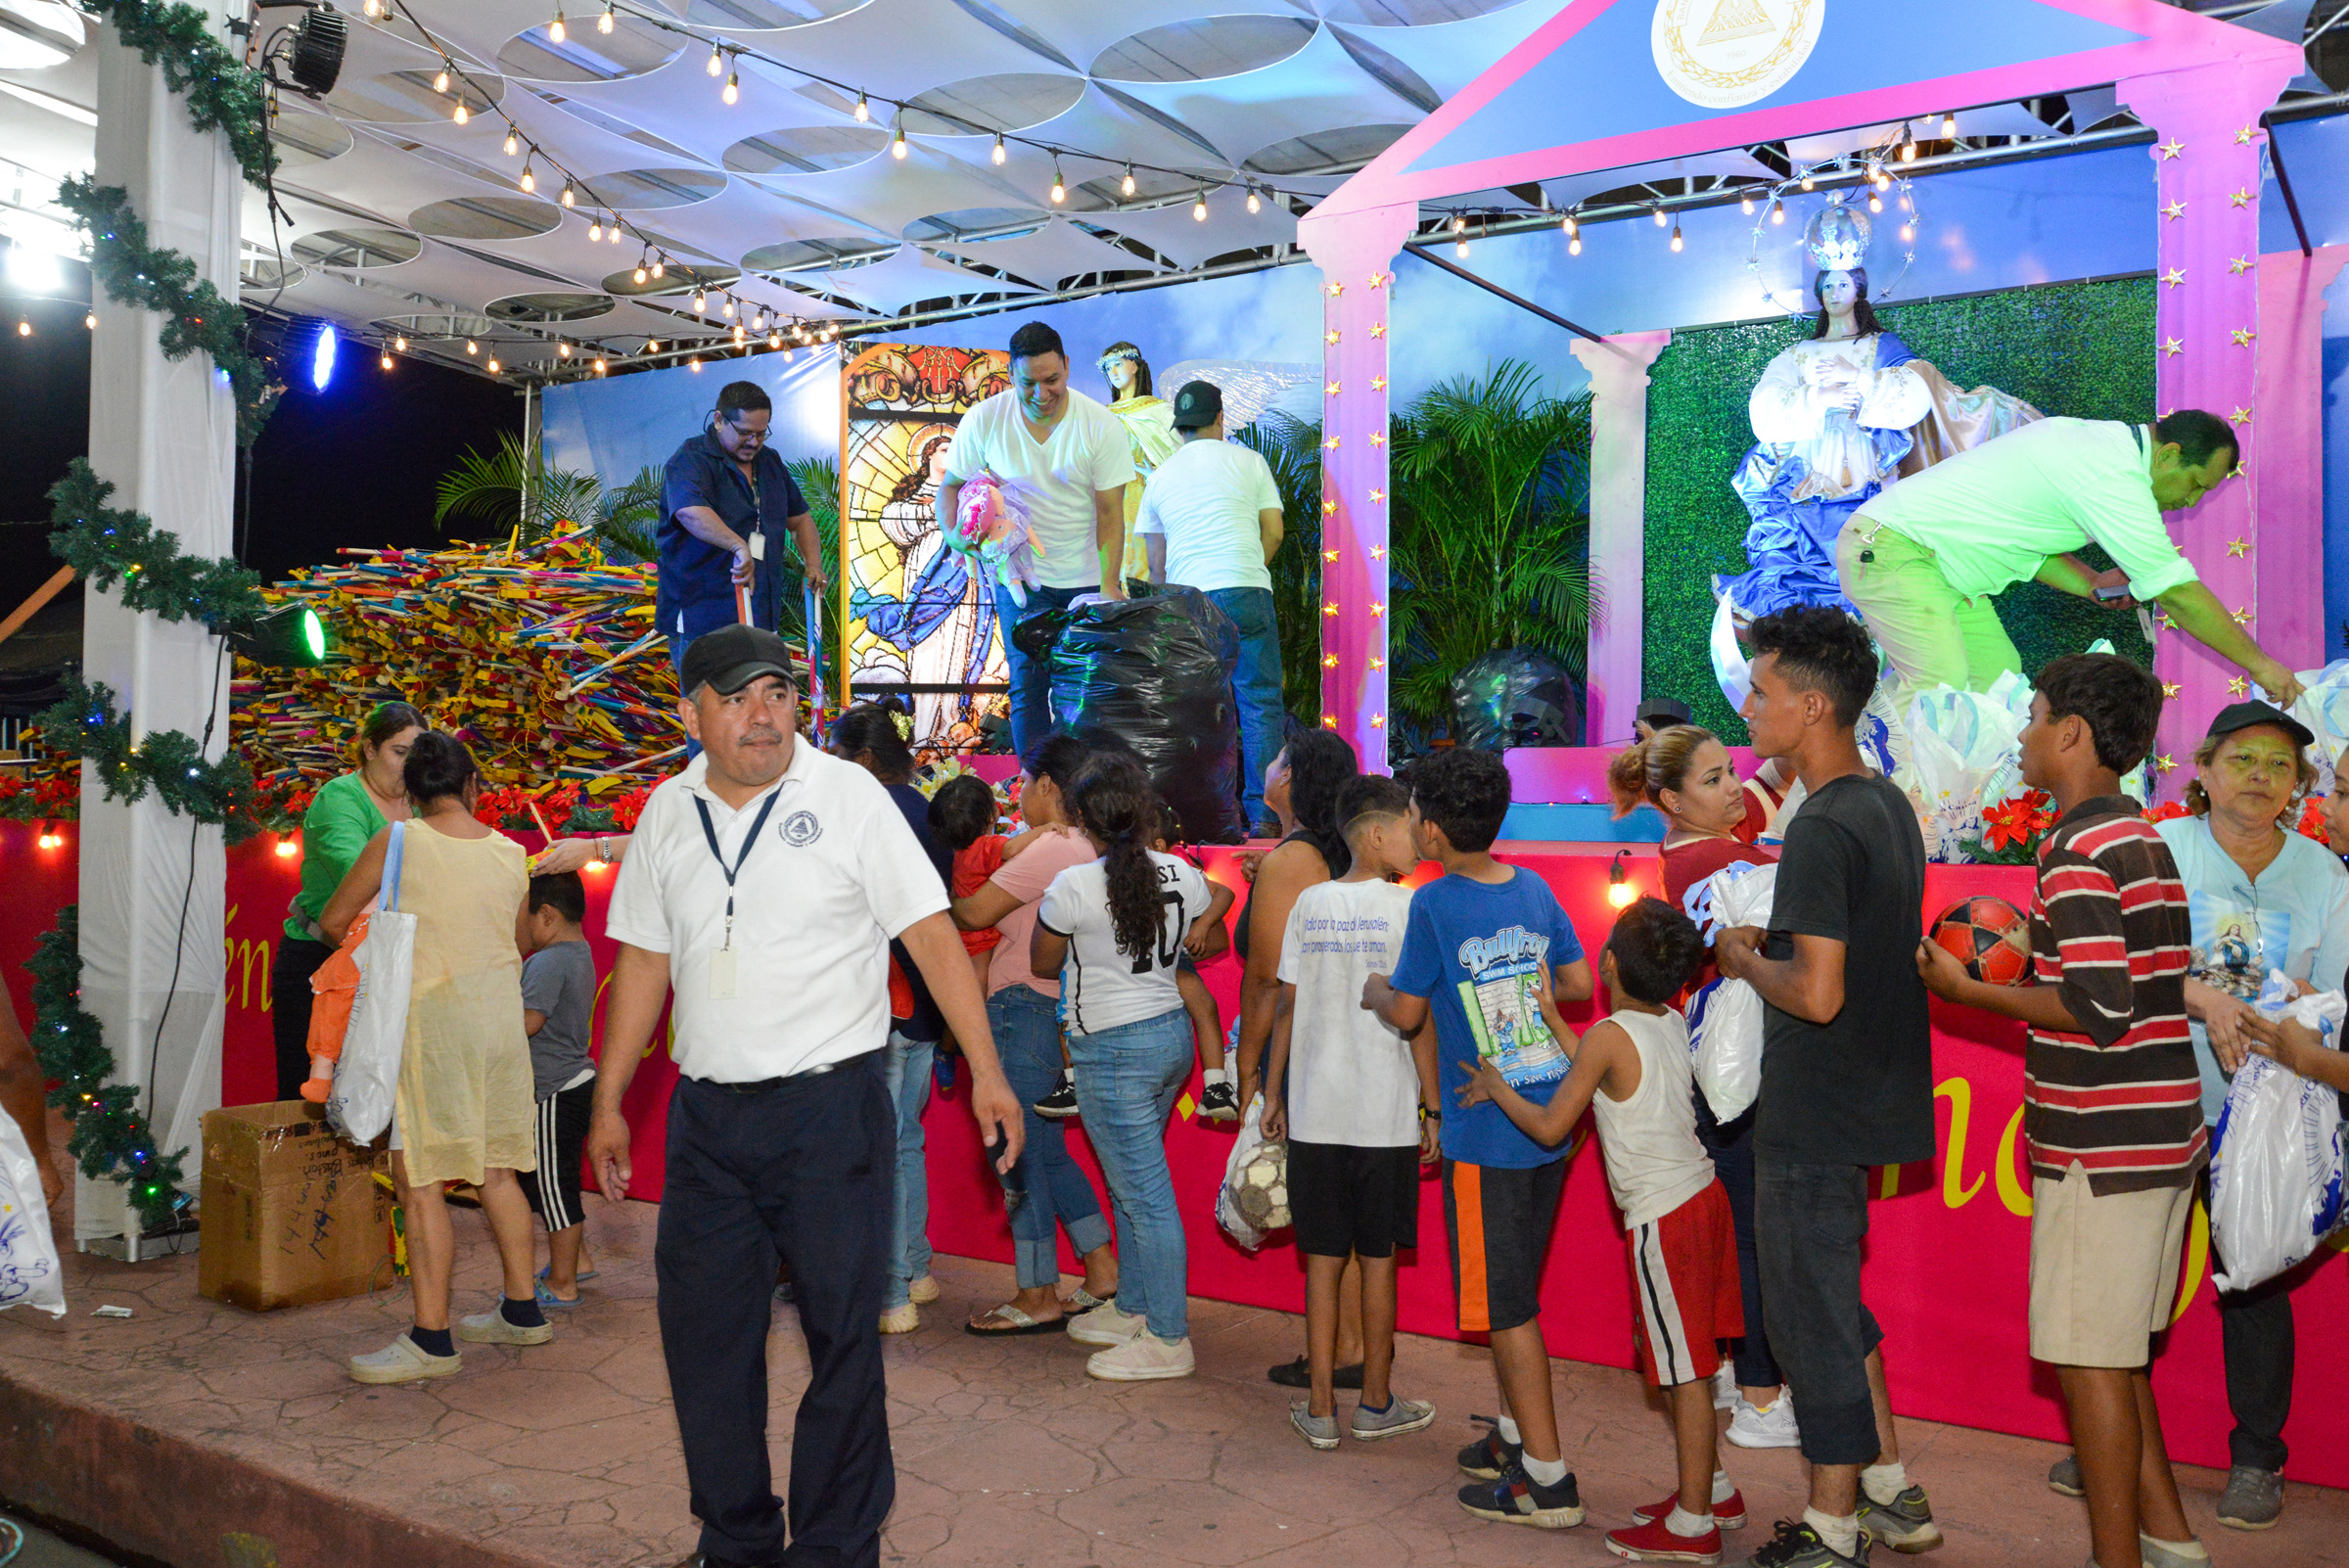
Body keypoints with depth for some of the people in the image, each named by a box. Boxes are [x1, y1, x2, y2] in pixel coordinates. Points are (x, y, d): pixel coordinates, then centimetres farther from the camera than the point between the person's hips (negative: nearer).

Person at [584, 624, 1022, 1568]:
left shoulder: (847, 794, -5)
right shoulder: (667, 814, 8)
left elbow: (931, 933, -7)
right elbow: (643, 961, 15)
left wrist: (986, 1074, -12)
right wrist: (608, 1102, 14)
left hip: (831, 1108, -4)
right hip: (707, 1116, 4)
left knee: (843, 1337, 3)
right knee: (703, 1337, 10)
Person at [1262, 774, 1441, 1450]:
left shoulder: (1309, 904, 4)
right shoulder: (1405, 906, -8)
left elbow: (1288, 1007, 5)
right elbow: (1417, 1017, -9)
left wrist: (1275, 1094, 14)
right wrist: (1433, 1107, -2)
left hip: (1315, 1113, 3)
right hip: (1386, 1114, -3)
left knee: (1322, 1260, 9)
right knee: (1378, 1259, 9)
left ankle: (1321, 1409, 14)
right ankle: (1376, 1404, 21)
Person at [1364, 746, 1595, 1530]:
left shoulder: (1436, 904, -15)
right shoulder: (1534, 890, 4)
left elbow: (1406, 1012, -8)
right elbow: (1579, 982, 11)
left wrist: (1374, 990, 12)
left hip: (1488, 1135, -7)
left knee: (1506, 1305, 1)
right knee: (1512, 1290, 20)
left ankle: (1548, 1477, 7)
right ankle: (1516, 1434, 31)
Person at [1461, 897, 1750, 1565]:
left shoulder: (1609, 1035, -16)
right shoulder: (1674, 1023, 7)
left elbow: (1550, 1127, -10)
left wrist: (1498, 1086, 5)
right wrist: (1553, 1021, 24)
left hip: (1662, 1217, -8)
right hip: (1703, 1194, 9)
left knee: (1685, 1370, 0)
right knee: (1688, 1363, 20)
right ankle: (1713, 1489, 32)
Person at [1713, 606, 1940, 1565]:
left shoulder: (1822, 828, -22)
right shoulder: (1888, 804, 8)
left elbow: (1817, 992, -28)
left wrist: (1744, 960, -10)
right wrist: (1773, 941, 9)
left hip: (1815, 1117, -10)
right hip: (1869, 1101, 10)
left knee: (1812, 1318, 4)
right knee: (1833, 1302, 23)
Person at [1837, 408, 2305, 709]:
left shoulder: (2101, 440, 13)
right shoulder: (2114, 479, -19)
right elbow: (2178, 593, -16)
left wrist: (2092, 584, 9)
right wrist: (2258, 662, -7)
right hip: (1890, 548, -11)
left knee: (1999, 680, 3)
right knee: (1944, 689, -24)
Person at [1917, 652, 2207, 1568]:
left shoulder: (2076, 850, -16)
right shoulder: (2144, 839, 14)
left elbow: (2099, 1010, -23)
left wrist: (1968, 989, -13)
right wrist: (2028, 949, 16)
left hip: (2101, 1147, -10)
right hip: (2156, 1137, 10)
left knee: (2092, 1359, 0)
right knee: (2112, 1351, 19)